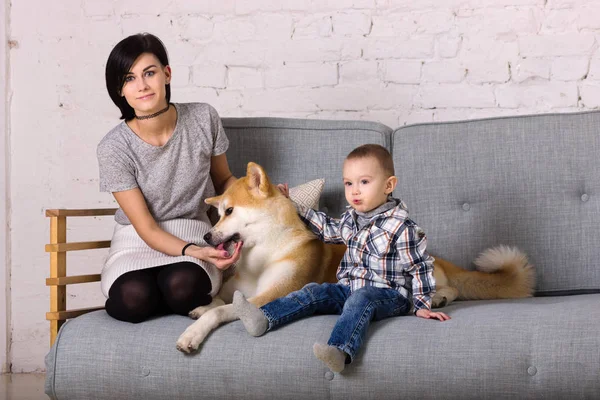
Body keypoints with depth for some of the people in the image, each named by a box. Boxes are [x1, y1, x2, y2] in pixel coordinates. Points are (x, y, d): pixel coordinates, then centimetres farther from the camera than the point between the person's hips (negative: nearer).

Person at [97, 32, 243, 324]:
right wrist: (194, 252, -31)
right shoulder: (114, 148, -13)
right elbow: (147, 228, -13)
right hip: (137, 243, -1)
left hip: (194, 237, 1)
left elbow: (223, 181, 12)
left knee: (181, 285, -36)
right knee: (134, 297, -35)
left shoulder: (203, 119, -6)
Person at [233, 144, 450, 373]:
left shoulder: (401, 228, -13)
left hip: (389, 296, -7)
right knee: (316, 292, -13)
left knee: (360, 299, -36)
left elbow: (420, 267, -7)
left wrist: (422, 306, -7)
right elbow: (328, 229, 29)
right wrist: (293, 208, 29)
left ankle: (339, 351, -60)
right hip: (350, 289, 7)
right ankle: (263, 319, -28)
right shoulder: (350, 219, 8)